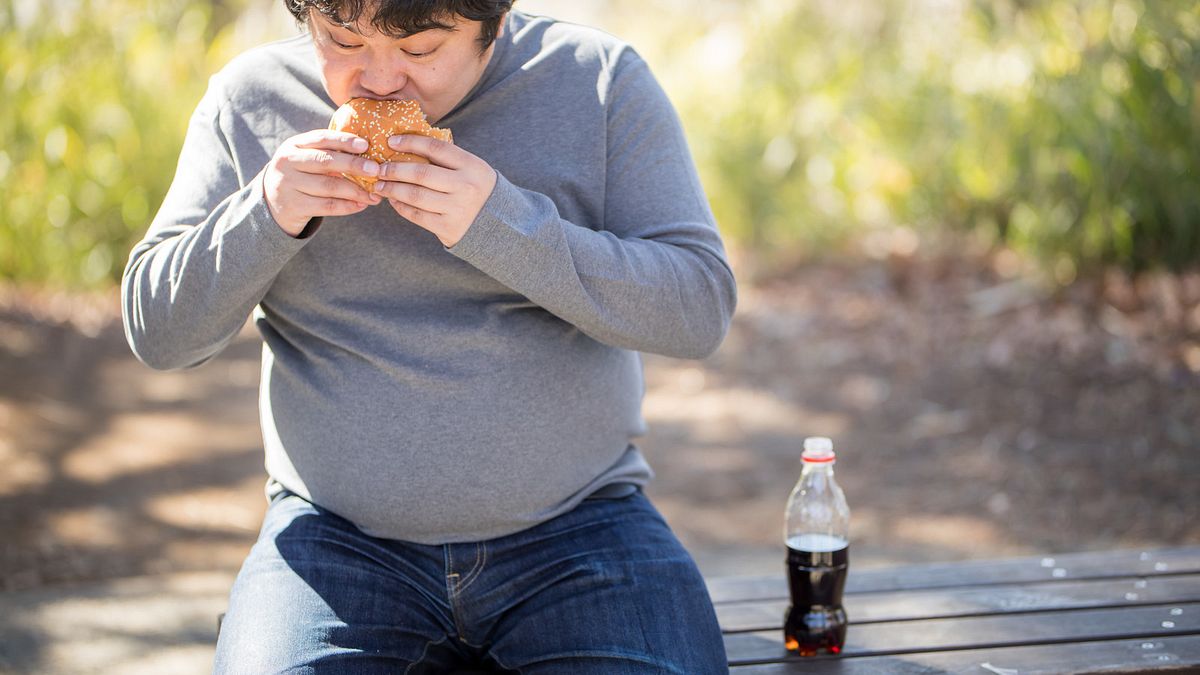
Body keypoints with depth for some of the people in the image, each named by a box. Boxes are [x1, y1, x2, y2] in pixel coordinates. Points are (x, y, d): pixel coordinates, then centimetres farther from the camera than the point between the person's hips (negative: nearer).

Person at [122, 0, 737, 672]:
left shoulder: (601, 80, -2)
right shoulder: (250, 99, 2)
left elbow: (702, 308, -9)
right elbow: (156, 331, 4)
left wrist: (501, 225, -22)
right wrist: (266, 215, -15)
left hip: (575, 526, -1)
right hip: (339, 537, 1)